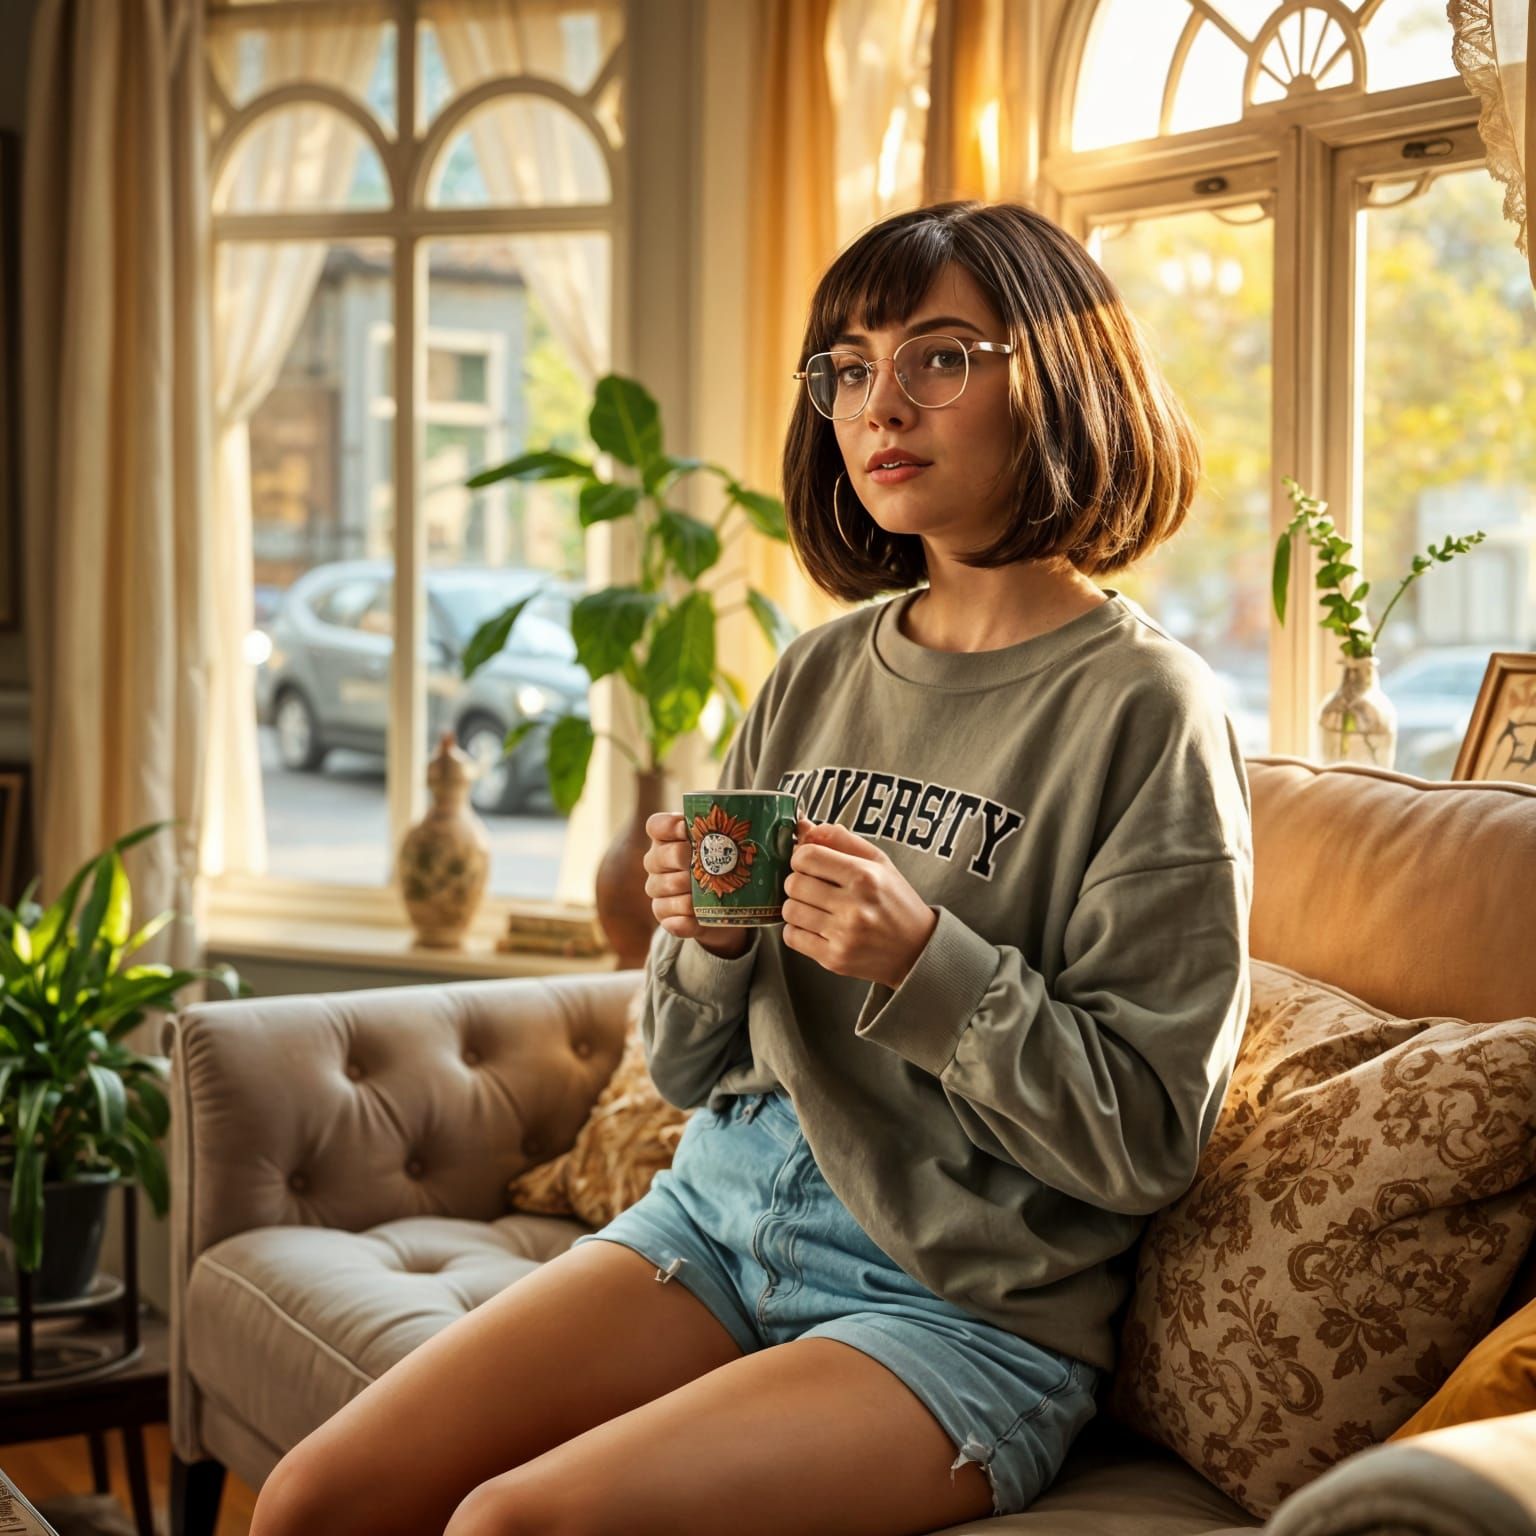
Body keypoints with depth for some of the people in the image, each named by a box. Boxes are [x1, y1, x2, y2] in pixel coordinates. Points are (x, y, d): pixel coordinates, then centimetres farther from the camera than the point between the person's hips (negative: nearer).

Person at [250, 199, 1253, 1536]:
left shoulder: (1145, 709, -9)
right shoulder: (818, 674, 8)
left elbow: (1145, 1140, -11)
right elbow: (687, 1069, 13)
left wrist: (922, 960, -21)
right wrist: (709, 945, -8)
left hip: (964, 1305, -5)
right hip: (722, 1208, 6)